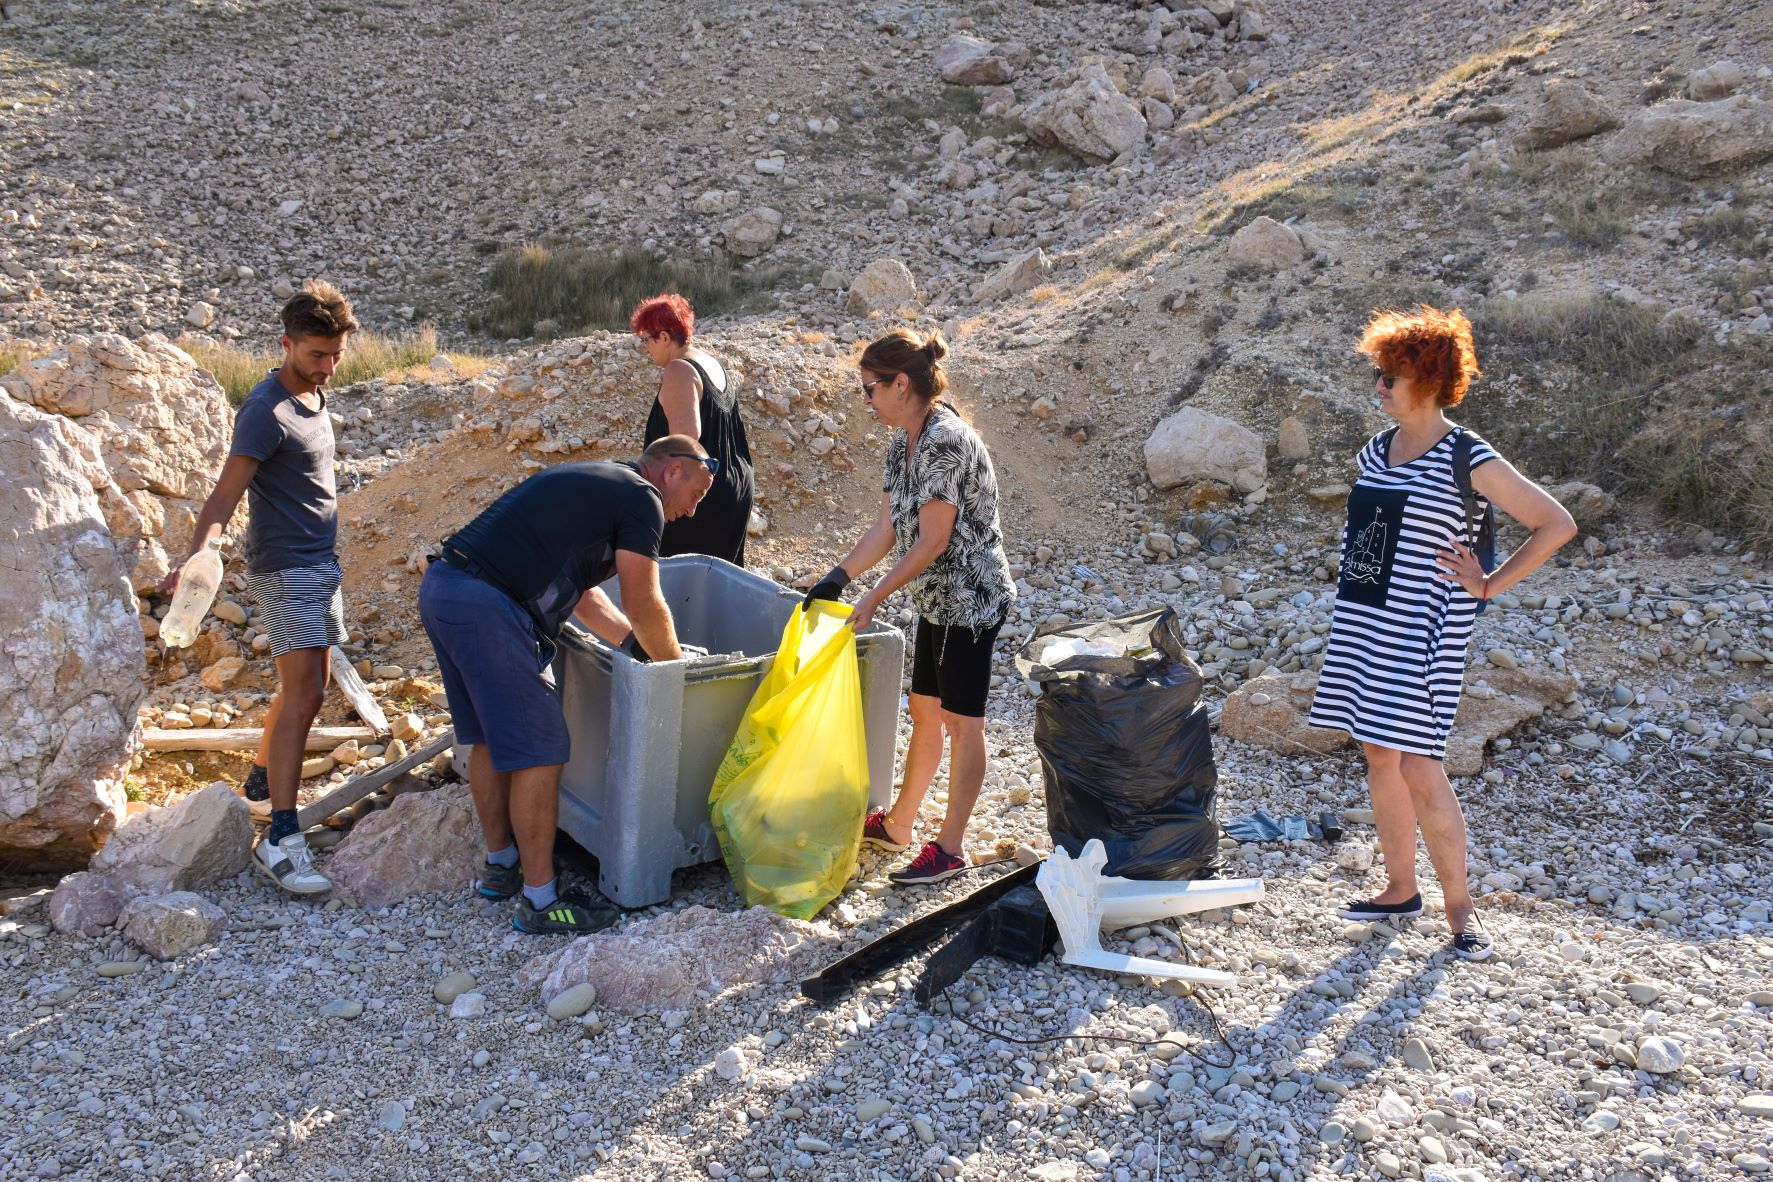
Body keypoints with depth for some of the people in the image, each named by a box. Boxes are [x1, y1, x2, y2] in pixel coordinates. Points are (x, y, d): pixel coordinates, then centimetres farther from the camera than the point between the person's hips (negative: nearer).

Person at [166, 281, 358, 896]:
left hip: (320, 563, 9)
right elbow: (225, 495, -23)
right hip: (286, 568, -9)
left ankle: (260, 784, 37)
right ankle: (280, 840, -18)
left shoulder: (313, 396, 11)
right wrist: (193, 559, -38)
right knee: (302, 696, -17)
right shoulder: (266, 411, -17)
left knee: (305, 690, 17)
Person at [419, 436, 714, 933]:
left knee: (491, 739, 21)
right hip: (487, 607, -10)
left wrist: (640, 645, 27)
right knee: (539, 754, -3)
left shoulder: (593, 482, 25)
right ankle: (539, 902, 4)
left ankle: (501, 865, 35)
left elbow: (581, 593, 28)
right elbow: (644, 606, -4)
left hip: (441, 586, 10)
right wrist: (675, 662, 12)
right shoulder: (639, 497, -2)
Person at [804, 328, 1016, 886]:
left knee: (961, 722, 0)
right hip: (938, 601, 10)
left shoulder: (944, 439, -22)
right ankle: (898, 824, 31)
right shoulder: (903, 443, 7)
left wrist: (873, 598, -17)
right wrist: (836, 578, 2)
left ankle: (949, 848, 10)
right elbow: (887, 528, 10)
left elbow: (933, 541, -22)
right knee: (925, 712, 18)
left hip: (970, 598, -10)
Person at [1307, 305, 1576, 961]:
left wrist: (1488, 584, -9)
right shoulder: (1376, 451, 10)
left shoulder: (1467, 458, -10)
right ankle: (1400, 889, 23)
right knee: (1380, 759, 11)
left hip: (1421, 631, -7)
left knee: (1419, 767, -7)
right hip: (1362, 624, 7)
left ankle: (1459, 904, 9)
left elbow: (1557, 524, -9)